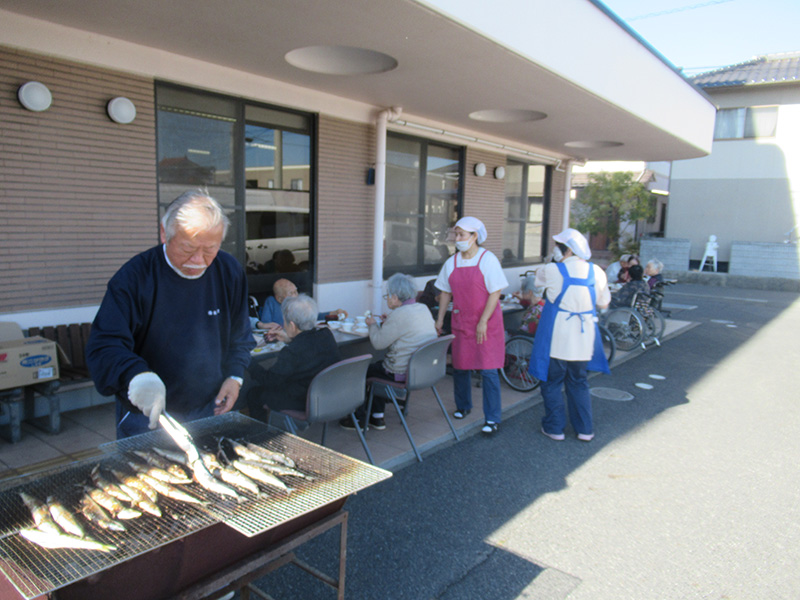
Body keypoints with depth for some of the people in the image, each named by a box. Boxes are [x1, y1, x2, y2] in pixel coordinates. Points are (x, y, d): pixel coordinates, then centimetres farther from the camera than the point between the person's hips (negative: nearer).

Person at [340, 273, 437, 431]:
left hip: (402, 373, -9)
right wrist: (387, 323, 15)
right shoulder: (424, 309, 4)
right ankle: (377, 417, 30)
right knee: (377, 366, 28)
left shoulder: (399, 315, -23)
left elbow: (378, 343, -16)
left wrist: (373, 324, 2)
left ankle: (359, 419, 23)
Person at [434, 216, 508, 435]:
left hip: (486, 324, -5)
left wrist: (483, 322, -17)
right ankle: (463, 406, 34)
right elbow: (446, 292, 12)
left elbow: (495, 293, -13)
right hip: (461, 323, 5)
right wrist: (440, 319, 9)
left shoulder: (488, 260, -10)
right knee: (459, 367, 12)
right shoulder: (451, 263, 6)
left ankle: (492, 418, 6)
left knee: (488, 371, -4)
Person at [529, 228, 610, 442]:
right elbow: (603, 304, 7)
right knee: (578, 382, 19)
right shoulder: (596, 271, -2)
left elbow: (536, 282, 8)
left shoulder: (551, 270, -13)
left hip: (556, 339, -4)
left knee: (552, 382, 12)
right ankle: (585, 429, 24)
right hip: (583, 338, 4)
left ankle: (554, 427, 19)